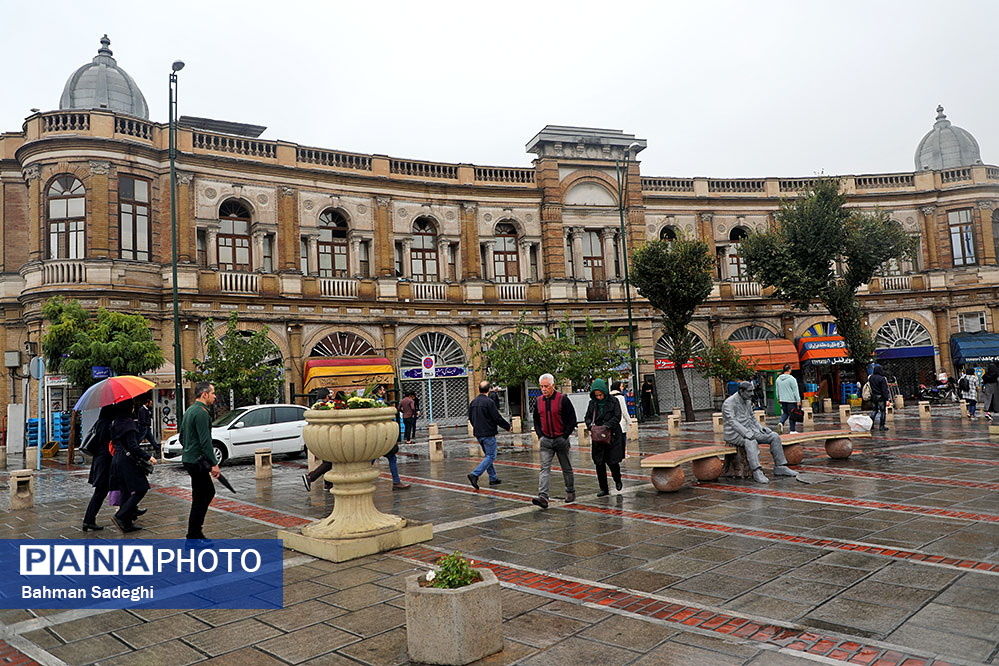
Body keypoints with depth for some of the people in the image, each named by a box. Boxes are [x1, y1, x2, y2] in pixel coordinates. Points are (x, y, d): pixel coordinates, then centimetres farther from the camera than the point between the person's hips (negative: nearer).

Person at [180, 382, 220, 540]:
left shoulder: (189, 411, 14)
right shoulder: (201, 412, -17)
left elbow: (182, 437, 22)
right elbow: (205, 441, -22)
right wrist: (214, 463, -20)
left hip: (189, 459, 10)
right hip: (198, 461, -10)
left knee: (209, 492, 16)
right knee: (200, 497, -2)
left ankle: (195, 532, 21)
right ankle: (194, 535, 5)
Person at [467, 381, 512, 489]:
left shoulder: (473, 402, 7)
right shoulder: (489, 402, -16)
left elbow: (470, 418, 16)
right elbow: (497, 418, -15)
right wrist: (508, 427, -1)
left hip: (478, 434, 8)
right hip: (488, 434, -8)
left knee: (488, 455, 17)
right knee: (491, 456, -3)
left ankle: (493, 478, 19)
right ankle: (475, 475, -16)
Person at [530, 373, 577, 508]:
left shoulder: (563, 400, -9)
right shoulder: (539, 401, 5)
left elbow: (572, 420, -6)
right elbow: (536, 421, 15)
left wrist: (564, 437, -11)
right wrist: (540, 436, 2)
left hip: (561, 440, -3)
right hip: (546, 440, 3)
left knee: (566, 468, 11)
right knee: (544, 468, -10)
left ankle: (570, 492, 29)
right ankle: (543, 497, -18)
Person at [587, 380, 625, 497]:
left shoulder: (613, 401, -3)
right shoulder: (592, 403, 6)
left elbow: (617, 417, -7)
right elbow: (587, 417, 10)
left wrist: (607, 425, -21)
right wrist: (590, 425, -12)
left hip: (612, 436, -3)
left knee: (612, 461, -3)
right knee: (599, 463, 2)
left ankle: (617, 480, 29)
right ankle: (604, 489, 13)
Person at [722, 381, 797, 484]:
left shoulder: (748, 401, 14)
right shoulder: (729, 403, -14)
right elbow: (732, 422, -23)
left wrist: (760, 427, 4)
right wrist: (747, 433, -32)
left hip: (750, 430, 9)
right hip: (735, 434, -8)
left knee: (774, 436, -4)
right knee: (751, 442, -38)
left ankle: (780, 467, 1)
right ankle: (757, 472, -42)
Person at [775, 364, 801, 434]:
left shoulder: (778, 379, 5)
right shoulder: (791, 379, -13)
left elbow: (777, 390, 14)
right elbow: (795, 391, -11)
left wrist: (778, 399, 24)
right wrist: (798, 400, -9)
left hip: (783, 400, 5)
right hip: (791, 400, -5)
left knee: (785, 412, 19)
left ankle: (782, 422, -7)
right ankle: (792, 430, 6)